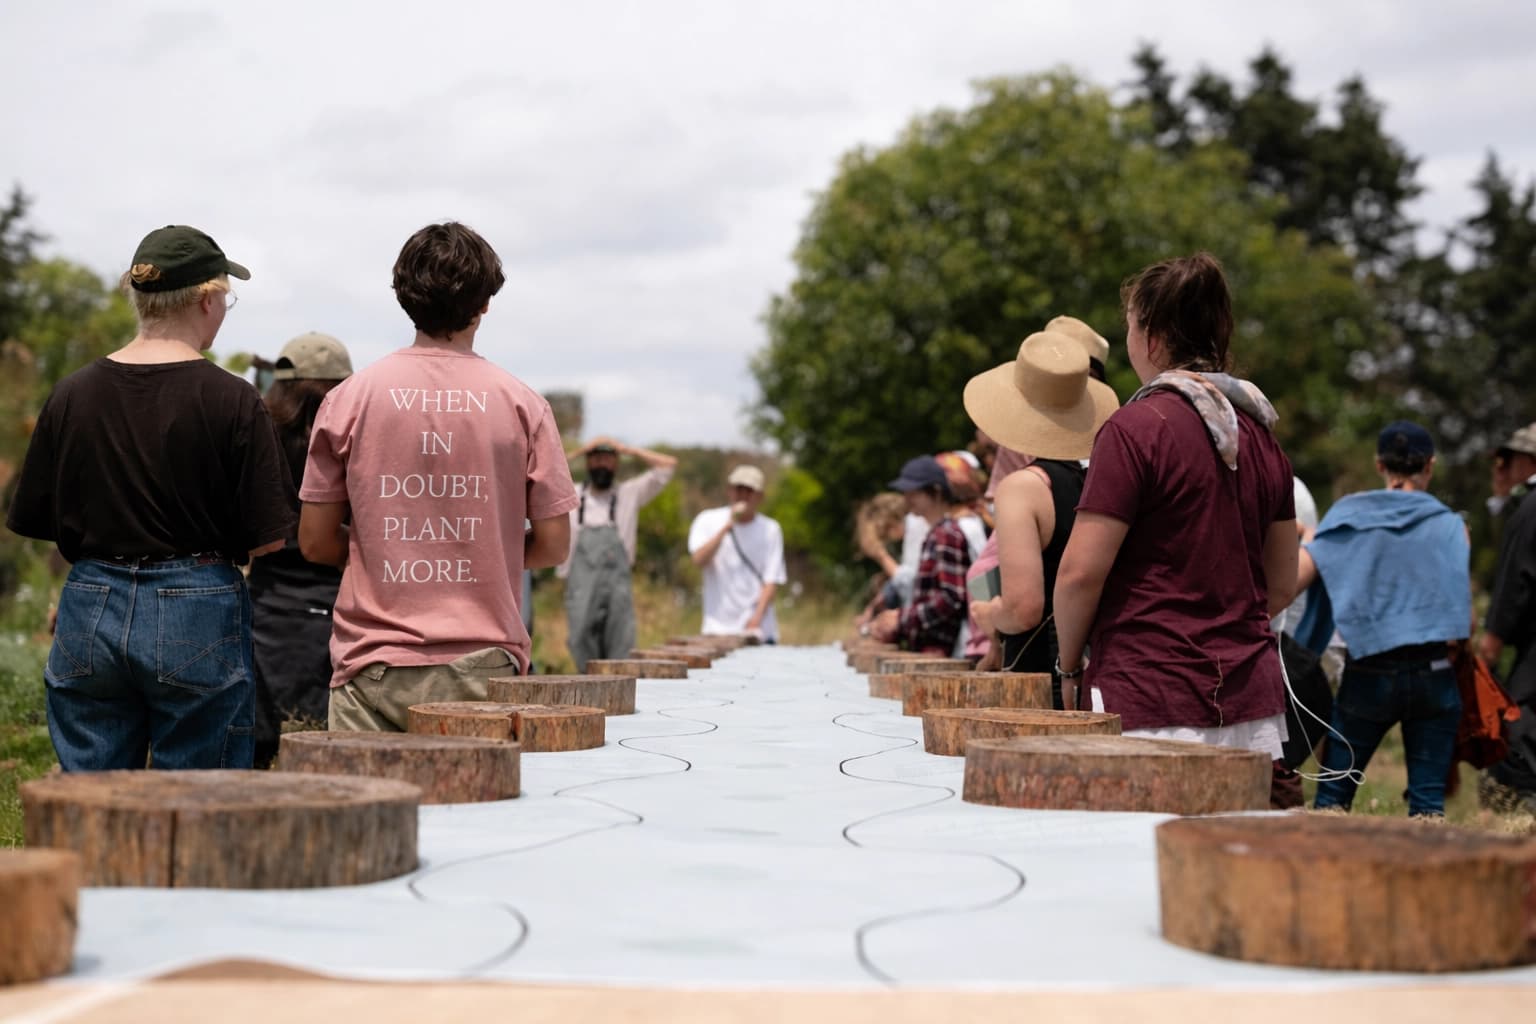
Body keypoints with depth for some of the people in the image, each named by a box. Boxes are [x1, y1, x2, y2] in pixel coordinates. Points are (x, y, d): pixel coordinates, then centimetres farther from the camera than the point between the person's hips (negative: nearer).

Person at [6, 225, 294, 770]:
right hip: (198, 619, -3)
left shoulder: (72, 394, 0)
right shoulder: (232, 400, -10)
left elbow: (36, 520, 6)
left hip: (91, 610, 4)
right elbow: (267, 537, -9)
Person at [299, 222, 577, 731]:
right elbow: (553, 545, 1)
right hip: (482, 667, 0)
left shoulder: (350, 398, 1)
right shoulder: (521, 403, 0)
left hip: (375, 665, 0)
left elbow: (315, 542, 4)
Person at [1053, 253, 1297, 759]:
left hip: (1154, 707, -7)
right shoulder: (1261, 435, 12)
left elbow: (1080, 572, -13)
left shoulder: (1136, 428, -10)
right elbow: (1282, 584, 18)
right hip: (1254, 706, 7)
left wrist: (1070, 666, 1)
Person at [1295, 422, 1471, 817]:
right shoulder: (1449, 526, 0)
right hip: (1433, 675, 0)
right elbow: (1464, 619, -2)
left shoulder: (1348, 517, 0)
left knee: (1332, 797, 8)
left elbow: (1290, 580, -9)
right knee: (1428, 803, 5)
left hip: (1368, 676, 0)